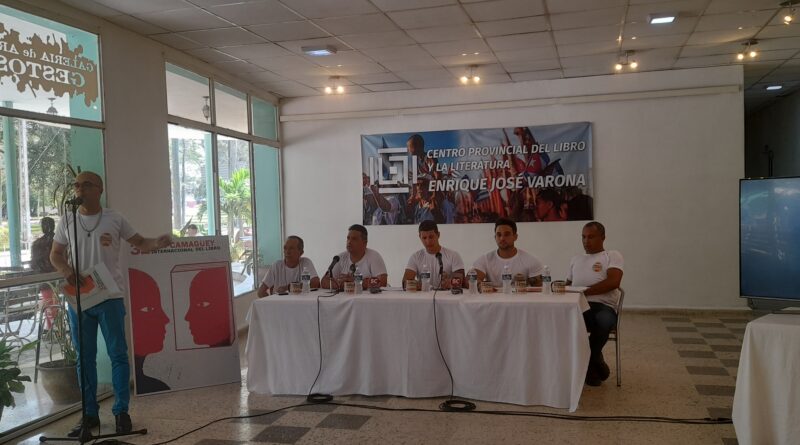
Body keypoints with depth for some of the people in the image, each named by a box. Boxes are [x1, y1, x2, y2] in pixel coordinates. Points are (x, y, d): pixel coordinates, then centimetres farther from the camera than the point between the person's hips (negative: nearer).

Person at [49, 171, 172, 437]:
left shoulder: (115, 219, 1)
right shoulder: (67, 221, 7)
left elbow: (139, 243, 5)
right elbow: (55, 254, 14)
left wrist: (157, 243, -17)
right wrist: (66, 271, -7)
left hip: (110, 297, -2)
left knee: (118, 354, 1)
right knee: (84, 357, 9)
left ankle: (121, 411, 12)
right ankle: (89, 414, 19)